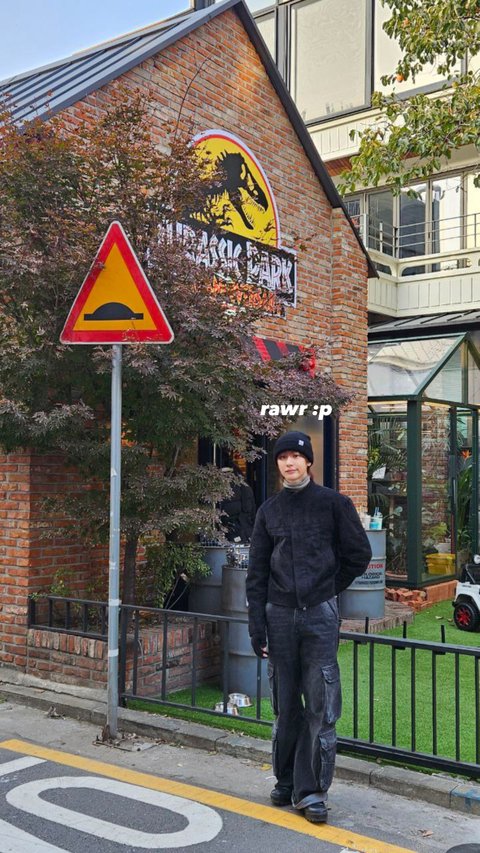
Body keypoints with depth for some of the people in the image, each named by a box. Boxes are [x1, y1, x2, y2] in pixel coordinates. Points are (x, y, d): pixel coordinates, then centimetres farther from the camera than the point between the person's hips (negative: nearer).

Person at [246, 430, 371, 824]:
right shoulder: (269, 510, 8)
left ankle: (311, 791, 6)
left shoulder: (333, 503, 0)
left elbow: (359, 555, 7)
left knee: (321, 707, -3)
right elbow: (257, 573, 8)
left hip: (320, 615, -2)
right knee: (286, 706, 10)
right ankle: (286, 781, 25)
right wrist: (257, 628, 2)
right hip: (280, 616, 2)